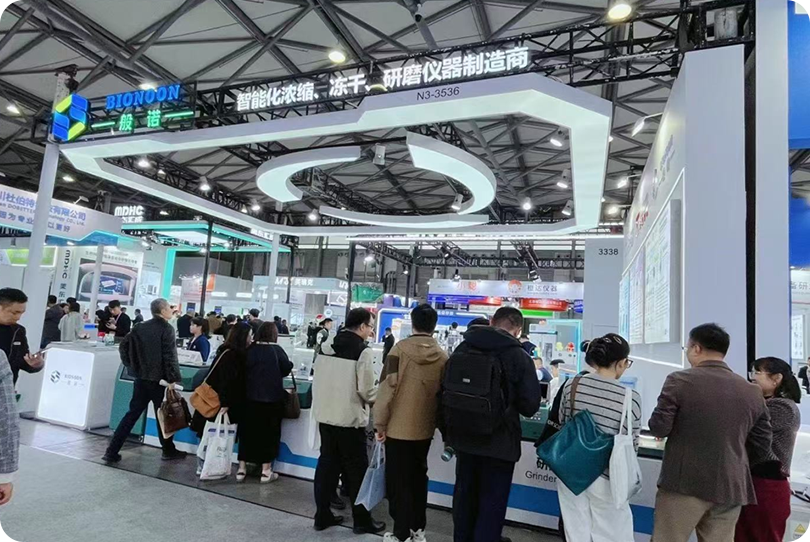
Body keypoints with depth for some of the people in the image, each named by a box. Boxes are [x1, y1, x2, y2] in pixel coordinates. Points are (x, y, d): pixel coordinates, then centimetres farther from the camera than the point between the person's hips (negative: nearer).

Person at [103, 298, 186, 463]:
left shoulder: (141, 327, 8)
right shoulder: (166, 329, -12)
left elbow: (123, 345, 9)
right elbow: (169, 356, -18)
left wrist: (131, 365, 15)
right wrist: (172, 378, -14)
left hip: (140, 378, 6)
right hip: (158, 380, -6)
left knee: (132, 414, 12)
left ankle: (112, 452, 9)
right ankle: (169, 451, 21)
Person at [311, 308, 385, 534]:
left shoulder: (326, 345, 6)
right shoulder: (363, 351, -16)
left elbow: (318, 380, 12)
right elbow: (366, 391, -16)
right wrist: (380, 398, 4)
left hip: (324, 414, 7)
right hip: (349, 419, -6)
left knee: (327, 464, 16)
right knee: (356, 469, 6)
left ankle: (322, 515, 25)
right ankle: (362, 520, 17)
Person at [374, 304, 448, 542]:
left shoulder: (399, 348, -14)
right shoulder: (442, 356, -5)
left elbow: (387, 387, -15)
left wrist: (380, 423, -6)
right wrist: (438, 423, 15)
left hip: (398, 427, -4)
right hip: (424, 428, 4)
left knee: (398, 481, 9)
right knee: (418, 478, 21)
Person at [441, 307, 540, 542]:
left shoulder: (462, 349, 0)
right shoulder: (519, 356, -14)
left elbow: (444, 392, 5)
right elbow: (530, 406, -12)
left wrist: (448, 433, 15)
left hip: (463, 437, 5)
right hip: (498, 442, -5)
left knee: (464, 494, 21)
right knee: (492, 502, 9)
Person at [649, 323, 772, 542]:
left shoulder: (679, 381, -10)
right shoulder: (753, 391, 3)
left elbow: (659, 429, -11)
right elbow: (762, 447, 8)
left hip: (684, 483, -4)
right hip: (731, 487, 5)